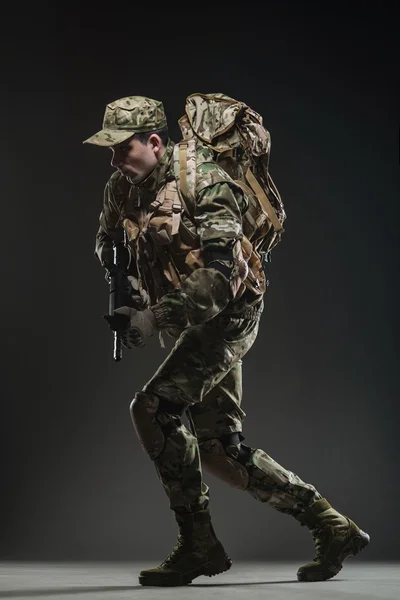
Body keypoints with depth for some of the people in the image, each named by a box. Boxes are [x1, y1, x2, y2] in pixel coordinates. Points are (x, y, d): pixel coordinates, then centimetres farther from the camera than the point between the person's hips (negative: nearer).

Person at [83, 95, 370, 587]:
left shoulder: (203, 183, -18)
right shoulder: (122, 188, 5)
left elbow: (217, 275, -26)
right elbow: (107, 244, 22)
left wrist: (154, 317, -28)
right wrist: (125, 280, 0)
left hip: (226, 316, -9)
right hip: (196, 326, 9)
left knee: (152, 408, -21)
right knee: (218, 451, 8)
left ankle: (198, 544, -10)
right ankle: (332, 529, 17)